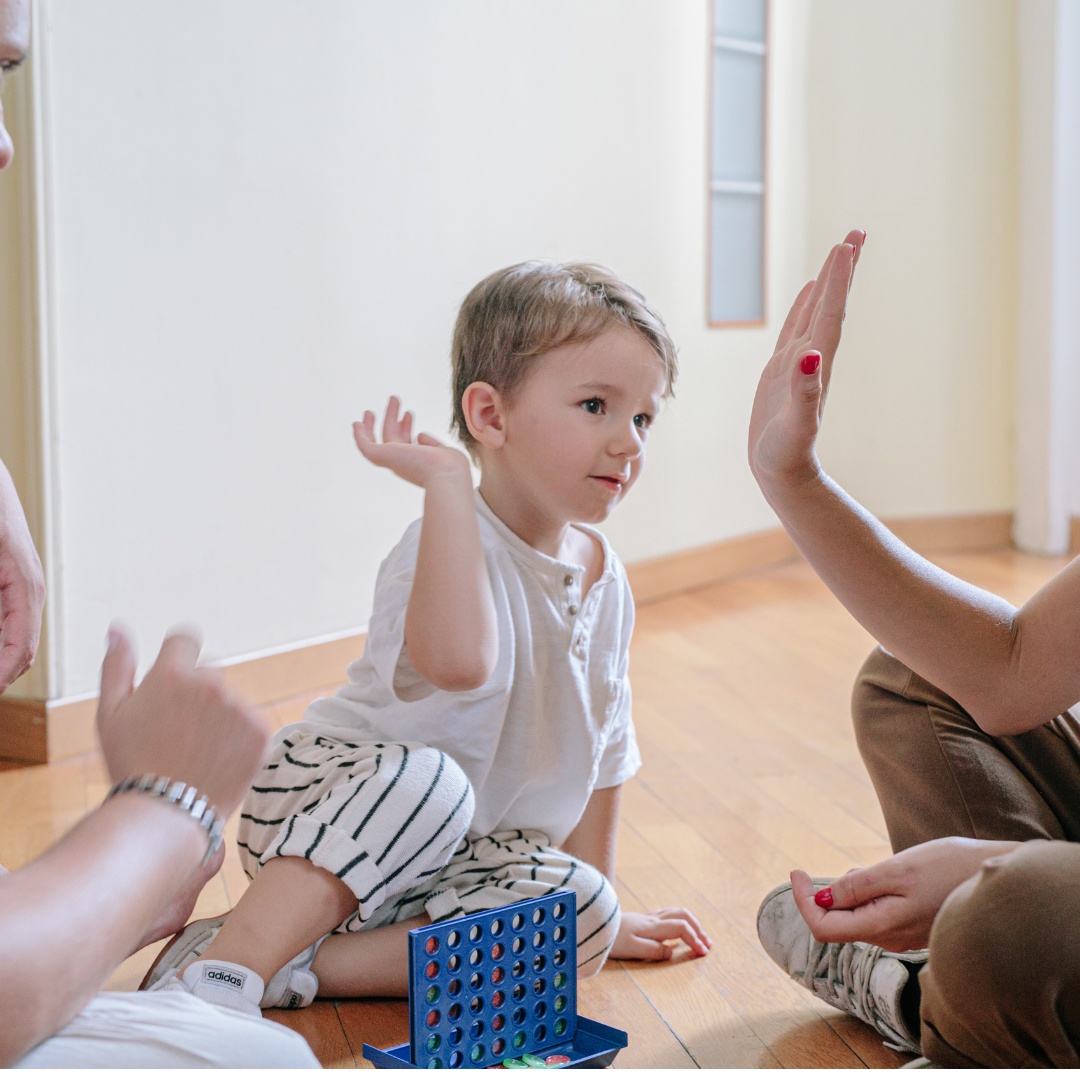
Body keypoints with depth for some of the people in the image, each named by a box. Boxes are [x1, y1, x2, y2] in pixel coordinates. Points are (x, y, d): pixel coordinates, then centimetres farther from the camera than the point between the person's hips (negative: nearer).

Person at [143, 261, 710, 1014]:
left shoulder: (601, 574, 3)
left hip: (459, 856, 7)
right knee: (425, 778, -38)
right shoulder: (454, 542, -22)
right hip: (318, 802, -7)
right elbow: (458, 661, -47)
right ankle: (227, 964, -34)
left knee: (585, 918, -19)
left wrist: (597, 894, 17)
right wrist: (447, 480, -39)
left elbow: (602, 742, 14)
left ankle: (298, 966, -21)